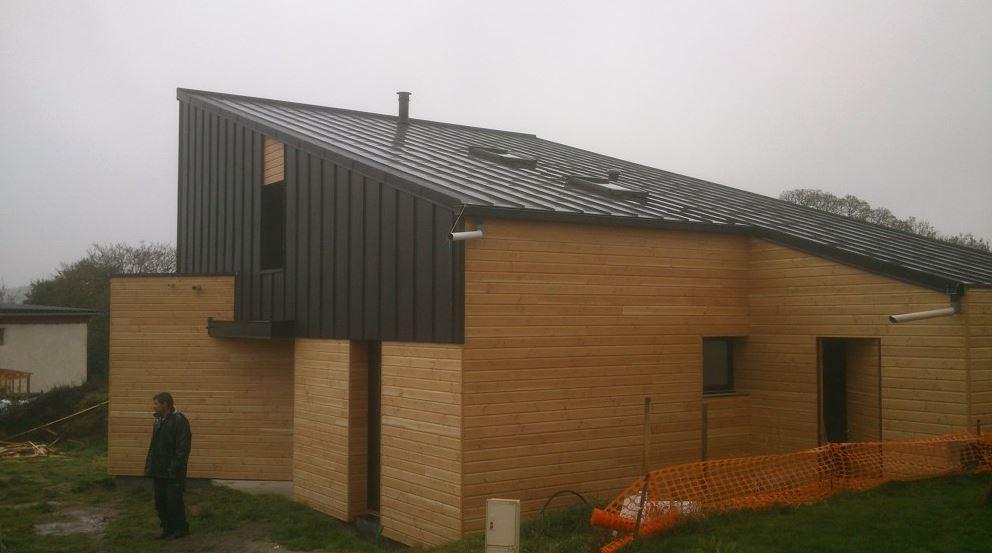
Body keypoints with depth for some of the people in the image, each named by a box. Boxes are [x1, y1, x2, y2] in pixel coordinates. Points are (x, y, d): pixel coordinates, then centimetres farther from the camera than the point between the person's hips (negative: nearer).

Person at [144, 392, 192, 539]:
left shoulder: (179, 421, -16)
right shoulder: (159, 420, 12)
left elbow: (183, 448, -19)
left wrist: (175, 469, -21)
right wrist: (149, 466, 13)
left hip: (172, 472, -9)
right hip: (159, 471, 9)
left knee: (173, 500, -2)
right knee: (160, 501, 12)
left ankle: (181, 528, 13)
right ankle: (168, 529, 23)